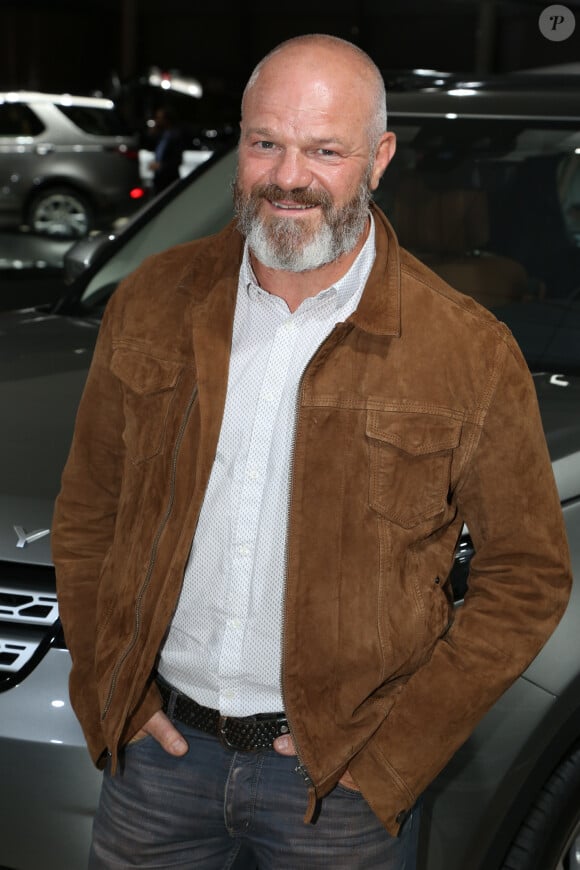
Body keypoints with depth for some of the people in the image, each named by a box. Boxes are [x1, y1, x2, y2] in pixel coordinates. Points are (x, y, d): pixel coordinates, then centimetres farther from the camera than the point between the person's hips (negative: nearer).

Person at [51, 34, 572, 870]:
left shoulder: (471, 353, -11)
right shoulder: (153, 301, -1)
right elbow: (86, 512, 7)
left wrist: (396, 746, -10)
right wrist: (106, 690, 0)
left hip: (340, 780, -2)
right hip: (159, 747, 3)